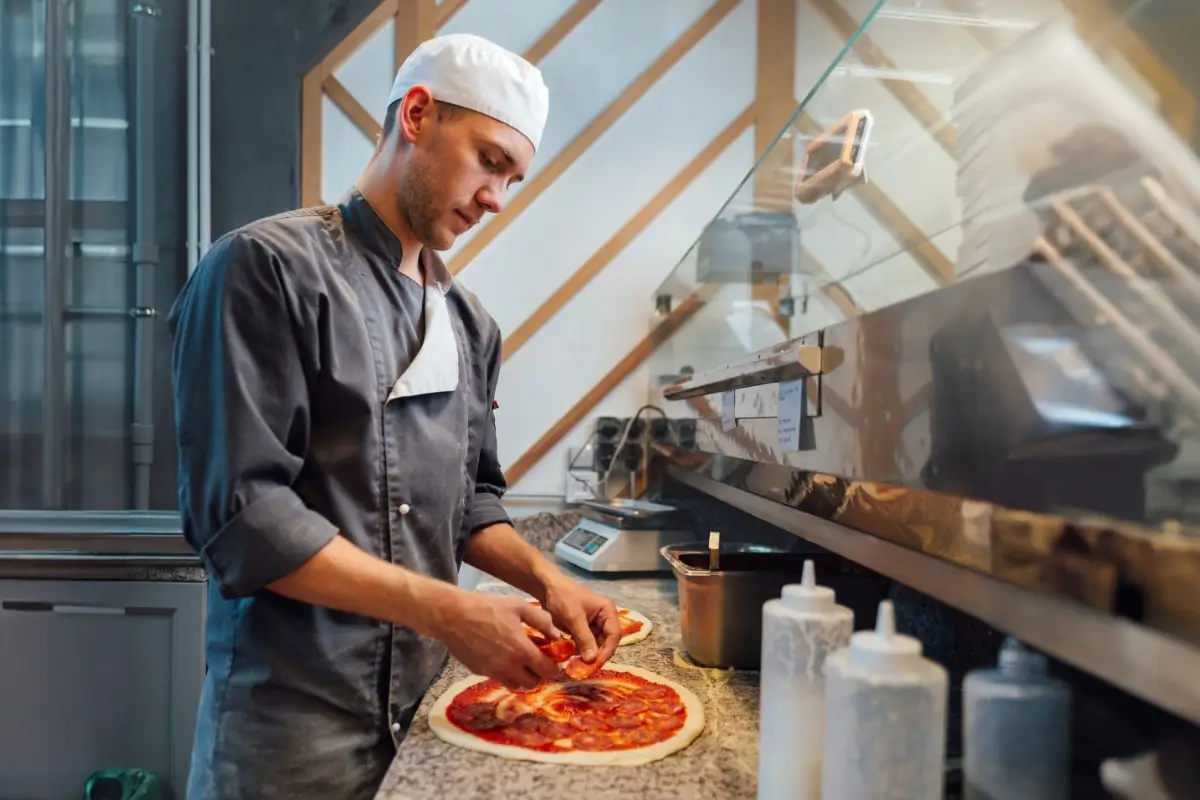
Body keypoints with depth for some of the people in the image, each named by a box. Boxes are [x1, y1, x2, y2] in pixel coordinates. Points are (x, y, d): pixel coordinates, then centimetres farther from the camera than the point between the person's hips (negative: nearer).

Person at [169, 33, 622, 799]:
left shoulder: (470, 323, 7)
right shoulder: (268, 268, -13)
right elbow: (240, 514, -20)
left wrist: (542, 576, -6)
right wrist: (449, 612, -22)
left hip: (429, 705, 7)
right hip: (292, 716, -6)